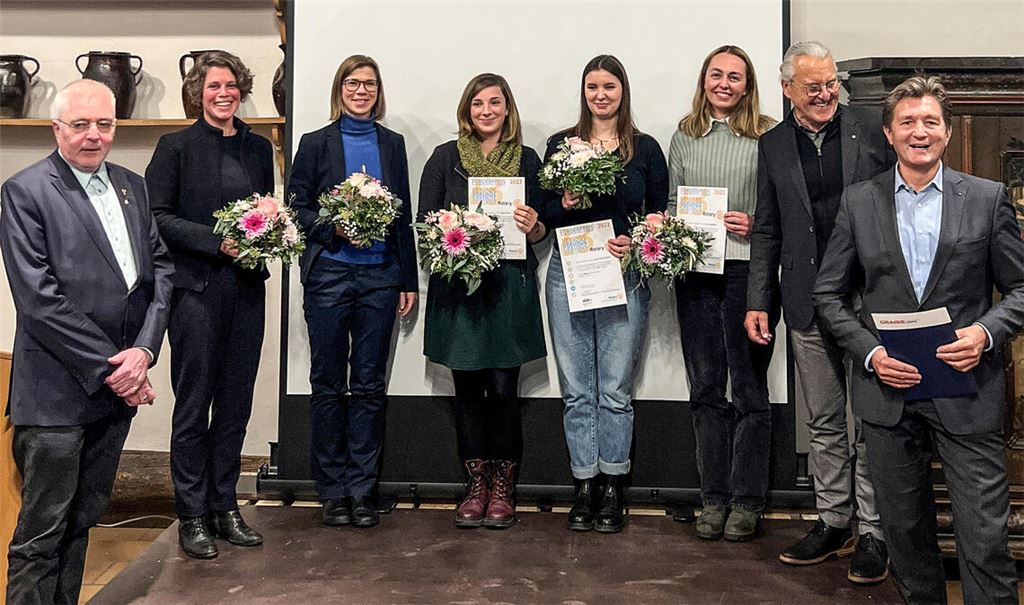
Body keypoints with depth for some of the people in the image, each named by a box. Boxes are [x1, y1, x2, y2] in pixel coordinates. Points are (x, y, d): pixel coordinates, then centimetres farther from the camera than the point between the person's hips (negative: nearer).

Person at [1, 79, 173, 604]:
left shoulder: (132, 187, 11)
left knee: (84, 518, 17)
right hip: (57, 390, -6)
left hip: (120, 383, 6)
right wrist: (107, 367, -14)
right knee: (42, 532, 2)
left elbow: (160, 268, 7)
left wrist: (144, 350, -7)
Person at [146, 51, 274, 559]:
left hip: (247, 287, 5)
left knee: (236, 402, 9)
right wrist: (216, 241, -15)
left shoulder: (259, 147, 13)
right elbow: (157, 215, -6)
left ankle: (225, 506, 21)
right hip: (197, 288, -4)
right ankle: (192, 516, 12)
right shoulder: (176, 146, 0)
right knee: (193, 403, 1)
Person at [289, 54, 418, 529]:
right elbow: (296, 205, 2)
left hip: (380, 276, 2)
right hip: (329, 274, -2)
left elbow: (403, 215, 11)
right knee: (328, 384, 4)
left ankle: (361, 489, 14)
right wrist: (333, 228, -16)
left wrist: (408, 281, 7)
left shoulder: (392, 144, 12)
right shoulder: (315, 143, 5)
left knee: (370, 385, 4)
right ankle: (332, 490, 15)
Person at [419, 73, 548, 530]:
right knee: (467, 389, 5)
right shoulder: (445, 157, 7)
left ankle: (503, 489, 12)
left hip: (510, 284, 0)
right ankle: (476, 487, 17)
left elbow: (542, 231, 12)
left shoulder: (527, 159, 10)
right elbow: (424, 221, 5)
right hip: (457, 286, 0)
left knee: (503, 389, -2)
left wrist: (533, 227, -10)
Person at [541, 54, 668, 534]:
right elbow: (544, 215, 8)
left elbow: (659, 214, 7)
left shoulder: (645, 149, 7)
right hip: (568, 273, 1)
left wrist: (635, 242, -11)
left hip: (625, 275, -1)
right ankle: (584, 488, 14)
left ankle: (612, 488, 13)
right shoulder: (561, 144, 9)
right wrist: (564, 206, -13)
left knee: (616, 389, 0)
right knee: (577, 390, 5)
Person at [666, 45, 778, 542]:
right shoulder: (684, 137, 13)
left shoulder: (767, 136, 2)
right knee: (705, 389, 9)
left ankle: (746, 501, 14)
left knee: (748, 389, 3)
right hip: (695, 272, 4)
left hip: (748, 271, -3)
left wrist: (755, 225, -15)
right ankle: (714, 497, 20)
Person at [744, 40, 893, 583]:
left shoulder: (871, 129, 2)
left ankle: (873, 533, 15)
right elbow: (767, 231, 10)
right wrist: (757, 303, 4)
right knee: (823, 423, 11)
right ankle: (833, 524, 24)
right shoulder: (773, 145, 8)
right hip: (808, 305, 3)